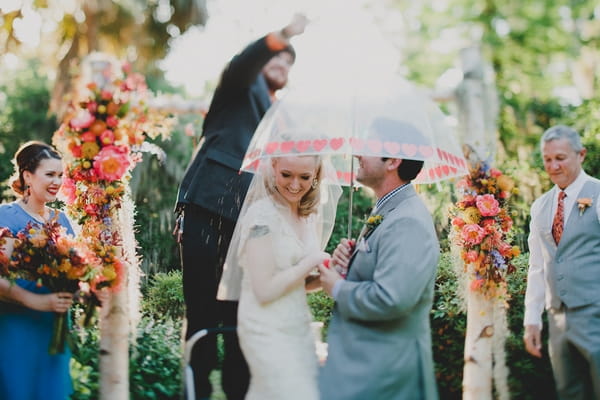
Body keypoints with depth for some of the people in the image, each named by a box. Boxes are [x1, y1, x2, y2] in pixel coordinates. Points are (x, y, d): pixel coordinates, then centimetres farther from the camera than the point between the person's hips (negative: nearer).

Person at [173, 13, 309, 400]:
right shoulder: (245, 86, 10)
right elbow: (242, 63, -14)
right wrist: (281, 36, -32)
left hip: (248, 217, 5)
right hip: (208, 207, -5)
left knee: (241, 314, 3)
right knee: (202, 310, -4)